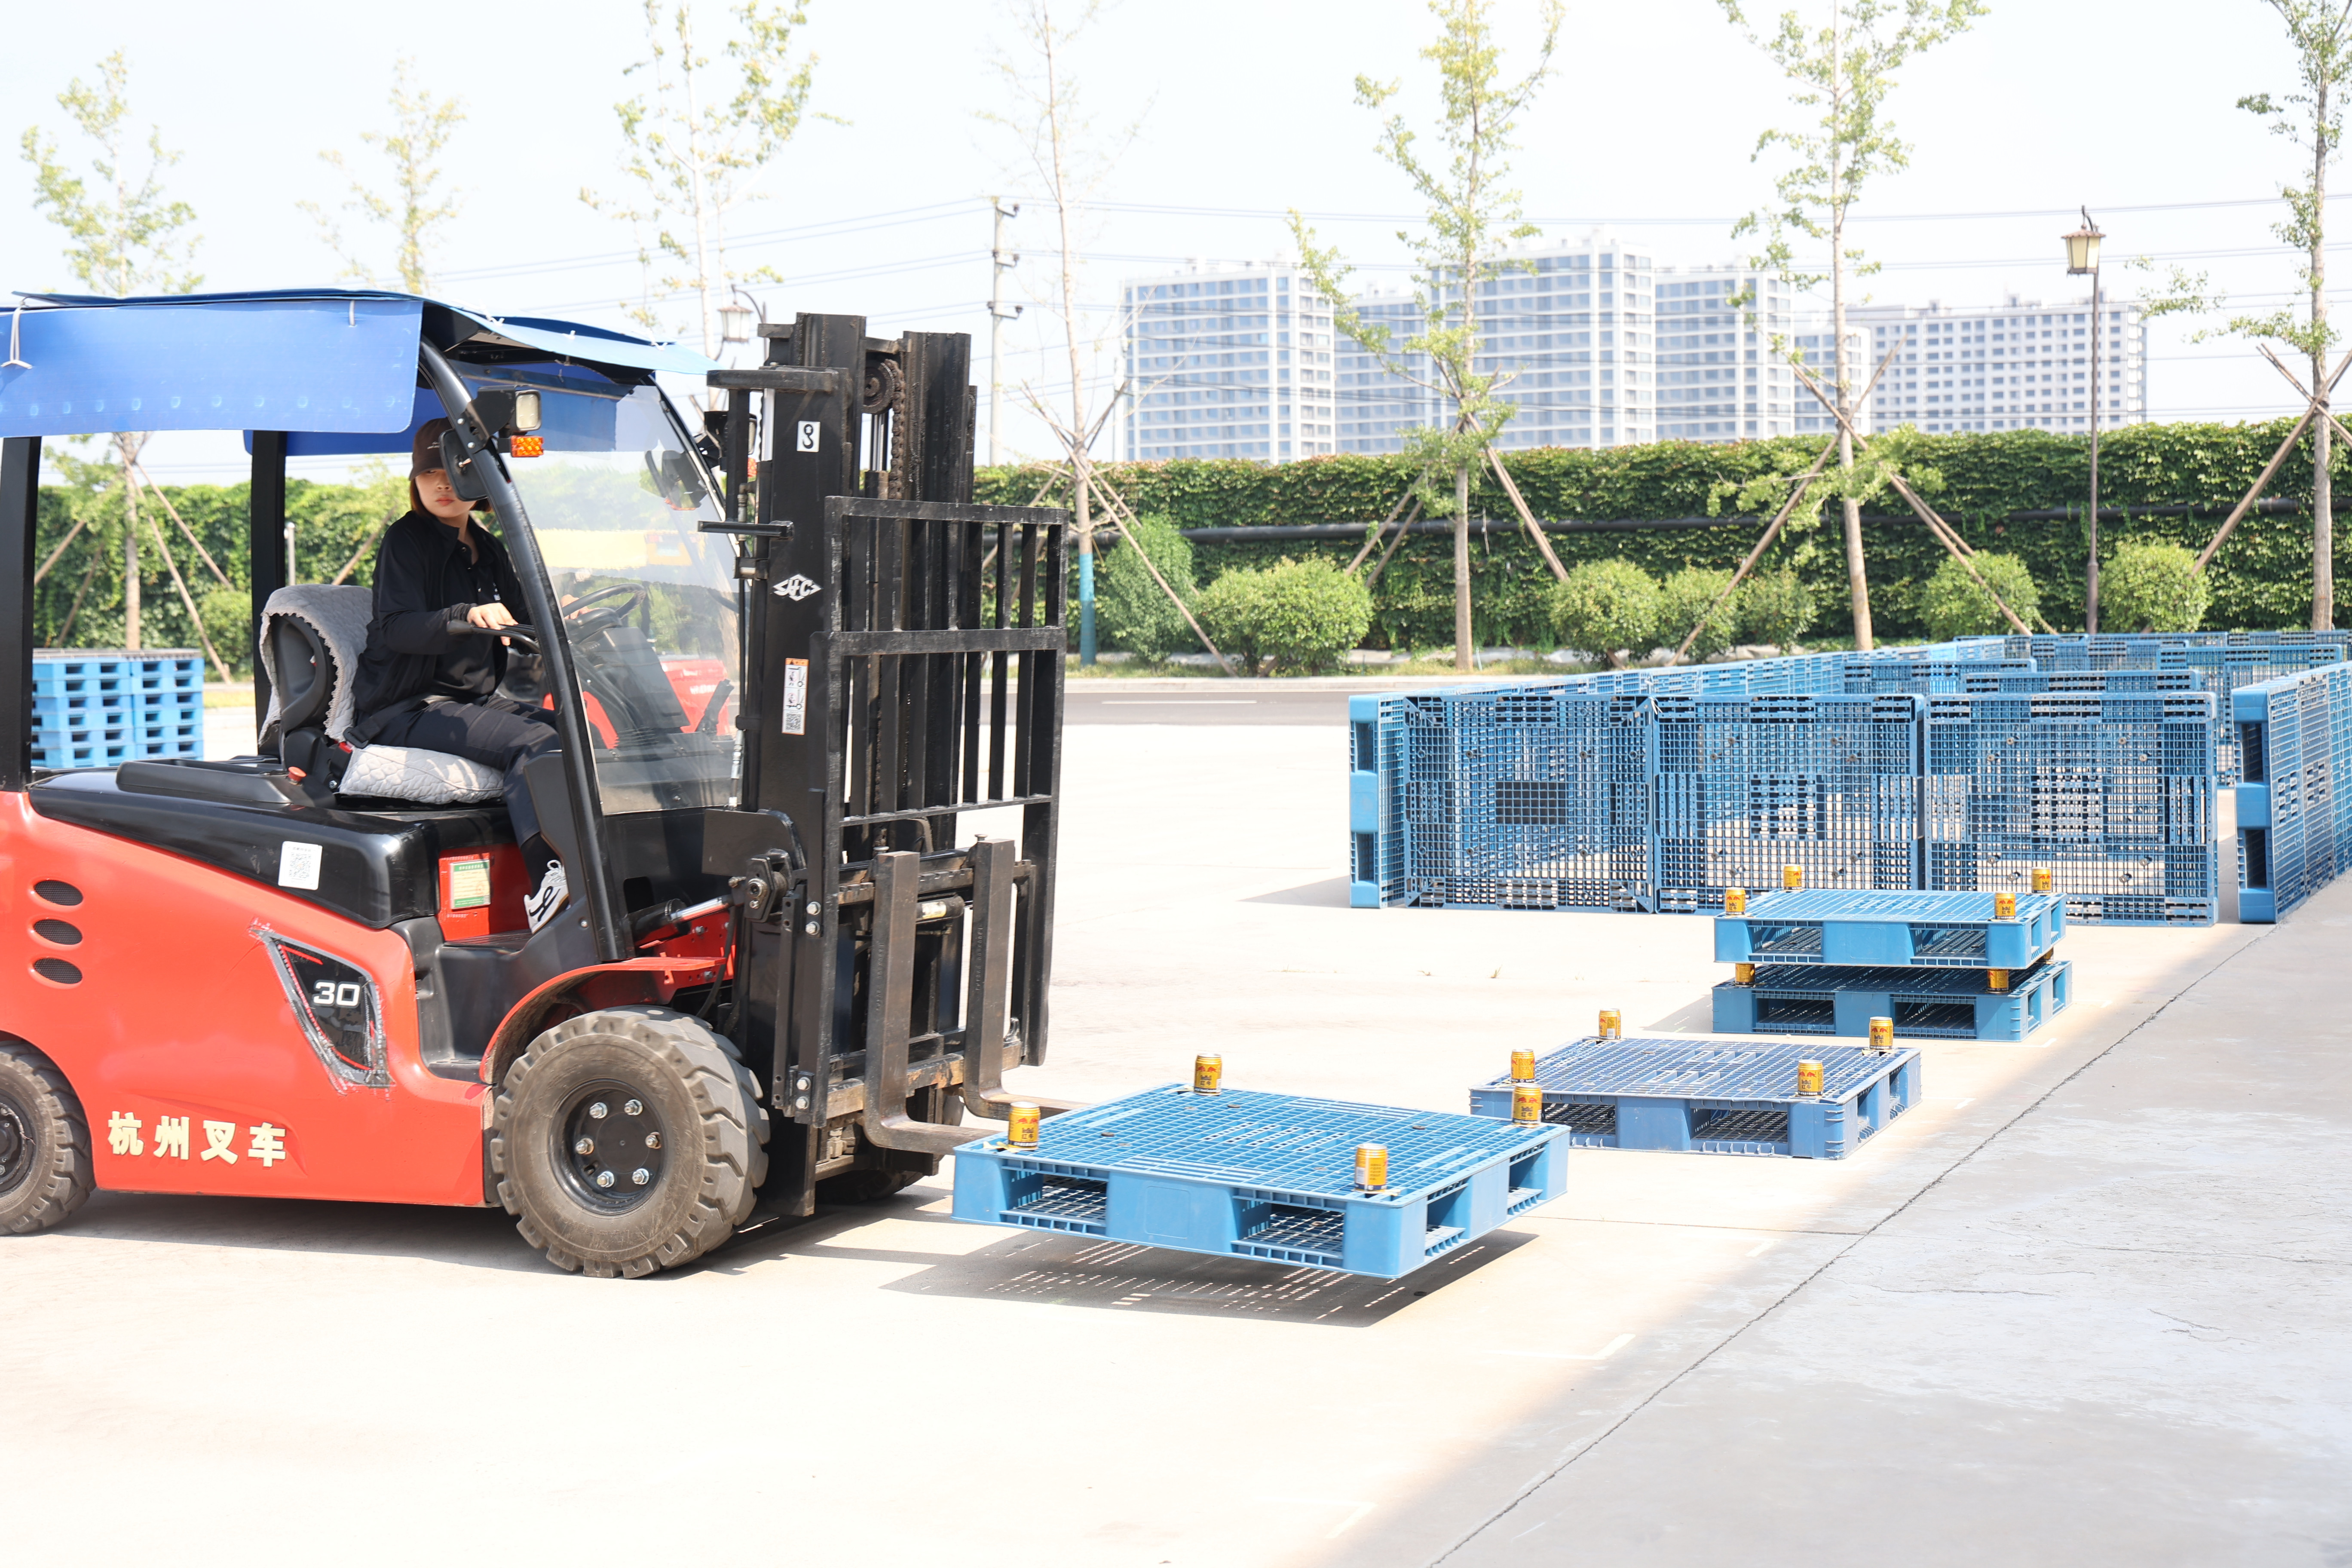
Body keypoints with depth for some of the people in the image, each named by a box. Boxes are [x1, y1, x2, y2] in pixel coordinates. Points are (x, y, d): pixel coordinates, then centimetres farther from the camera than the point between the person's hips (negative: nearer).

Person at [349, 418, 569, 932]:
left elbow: (516, 626, 21)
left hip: (476, 698, 7)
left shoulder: (487, 550, 17)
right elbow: (398, 628, -19)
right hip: (405, 710, -7)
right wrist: (466, 616, -37)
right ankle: (544, 881, -44)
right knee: (532, 742, -32)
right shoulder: (406, 541, -3)